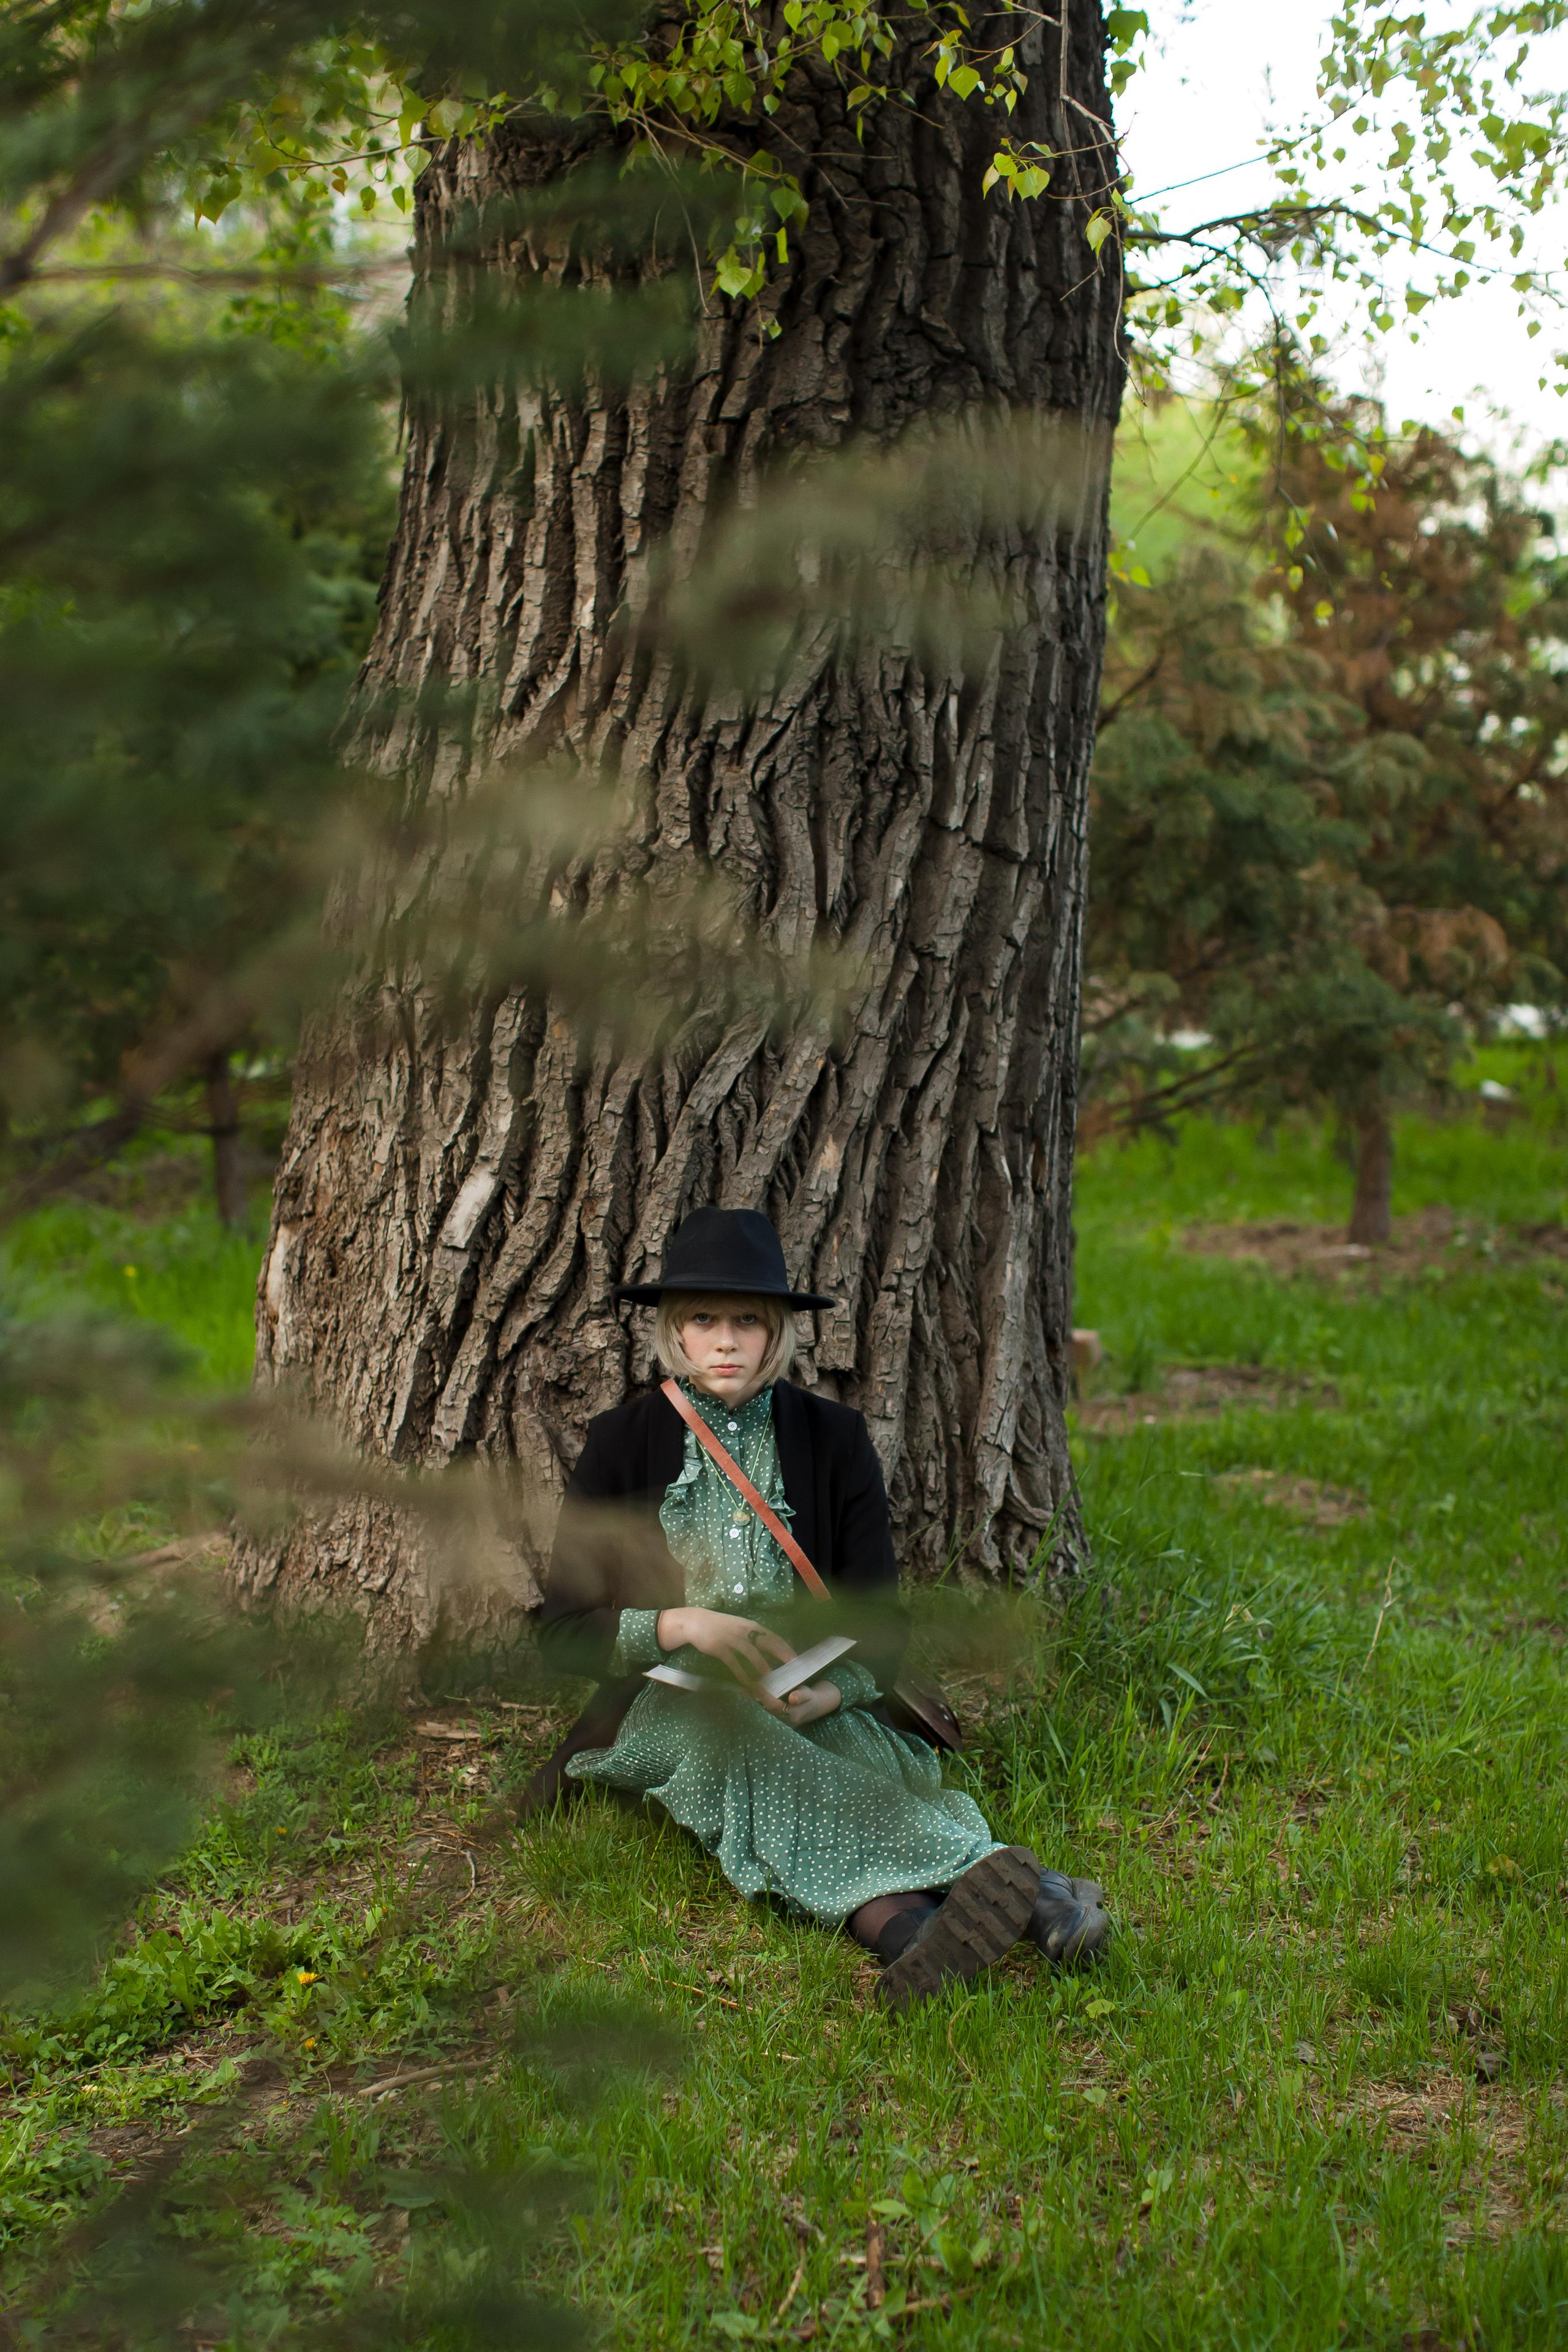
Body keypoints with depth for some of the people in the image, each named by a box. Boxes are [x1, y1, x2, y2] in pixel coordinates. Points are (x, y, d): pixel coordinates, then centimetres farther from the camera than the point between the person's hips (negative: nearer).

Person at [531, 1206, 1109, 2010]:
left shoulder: (833, 1439, 6)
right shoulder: (622, 1444, 4)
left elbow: (879, 1627, 5)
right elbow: (565, 1632, 0)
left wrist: (830, 1691, -19)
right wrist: (683, 1625, -19)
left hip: (813, 1710, 2)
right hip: (667, 1709, -2)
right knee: (745, 1754, -37)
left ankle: (906, 1931, -61)